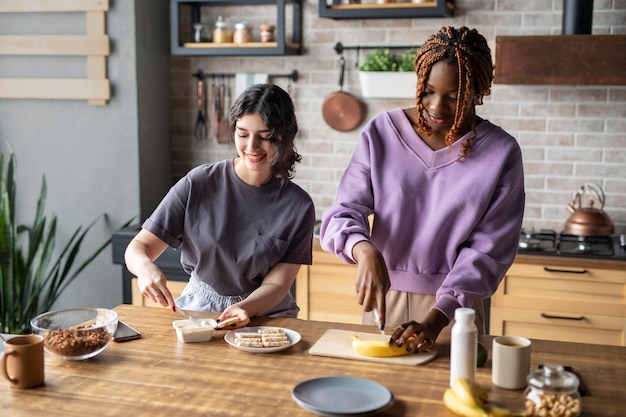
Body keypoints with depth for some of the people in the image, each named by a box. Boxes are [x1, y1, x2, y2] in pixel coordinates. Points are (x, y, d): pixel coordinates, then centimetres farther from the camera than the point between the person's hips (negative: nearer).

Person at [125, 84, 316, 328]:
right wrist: (144, 266, -29)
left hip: (264, 314, 0)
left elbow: (276, 284, -5)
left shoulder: (298, 206, -5)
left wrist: (243, 308, -27)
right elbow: (138, 247, -5)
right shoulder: (198, 185, -7)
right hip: (198, 308, 1)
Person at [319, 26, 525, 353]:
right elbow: (343, 214, -9)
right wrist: (365, 251, -31)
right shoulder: (381, 133, -6)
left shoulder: (501, 153, -9)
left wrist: (435, 320, -22)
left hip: (454, 304, -1)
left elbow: (487, 251, -11)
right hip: (384, 294, 1)